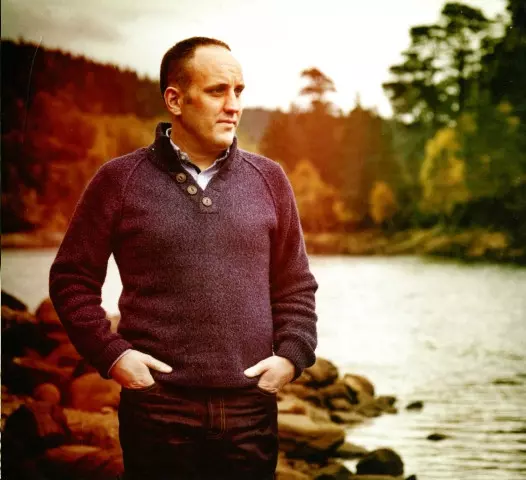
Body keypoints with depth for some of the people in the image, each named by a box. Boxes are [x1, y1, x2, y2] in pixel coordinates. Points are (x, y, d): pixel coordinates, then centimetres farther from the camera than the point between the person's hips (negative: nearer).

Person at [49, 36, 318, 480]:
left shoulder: (268, 179, 8)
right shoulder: (119, 180, 0)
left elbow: (296, 287, 13)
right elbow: (72, 279, 4)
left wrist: (292, 354, -1)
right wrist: (110, 353, -7)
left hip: (251, 410, 3)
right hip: (158, 411, -2)